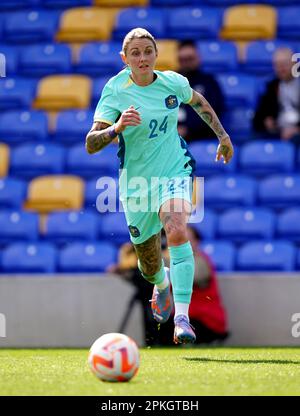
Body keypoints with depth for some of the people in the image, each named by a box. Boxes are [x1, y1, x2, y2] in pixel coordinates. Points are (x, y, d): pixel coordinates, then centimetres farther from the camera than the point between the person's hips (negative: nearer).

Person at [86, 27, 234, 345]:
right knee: (149, 265, 13)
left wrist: (222, 134, 26)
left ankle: (182, 317, -33)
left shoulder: (173, 82, -4)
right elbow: (90, 144, -21)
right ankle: (162, 284, 53)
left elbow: (197, 101, 22)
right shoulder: (116, 91, -13)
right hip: (136, 184, 0)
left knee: (176, 231, -30)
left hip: (175, 172, 0)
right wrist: (116, 128, -38)